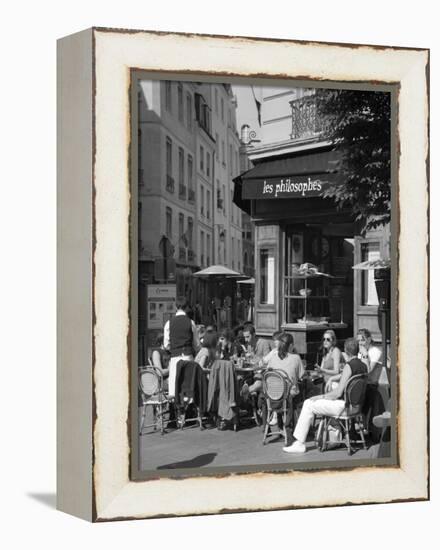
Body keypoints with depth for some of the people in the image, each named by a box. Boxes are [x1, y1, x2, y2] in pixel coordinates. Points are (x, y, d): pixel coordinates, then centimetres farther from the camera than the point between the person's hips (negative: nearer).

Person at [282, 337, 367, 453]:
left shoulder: (349, 366, -19)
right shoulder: (363, 366, 6)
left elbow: (338, 393, -19)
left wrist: (321, 397, -7)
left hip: (344, 405, -9)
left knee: (308, 406, -4)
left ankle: (300, 444, -1)